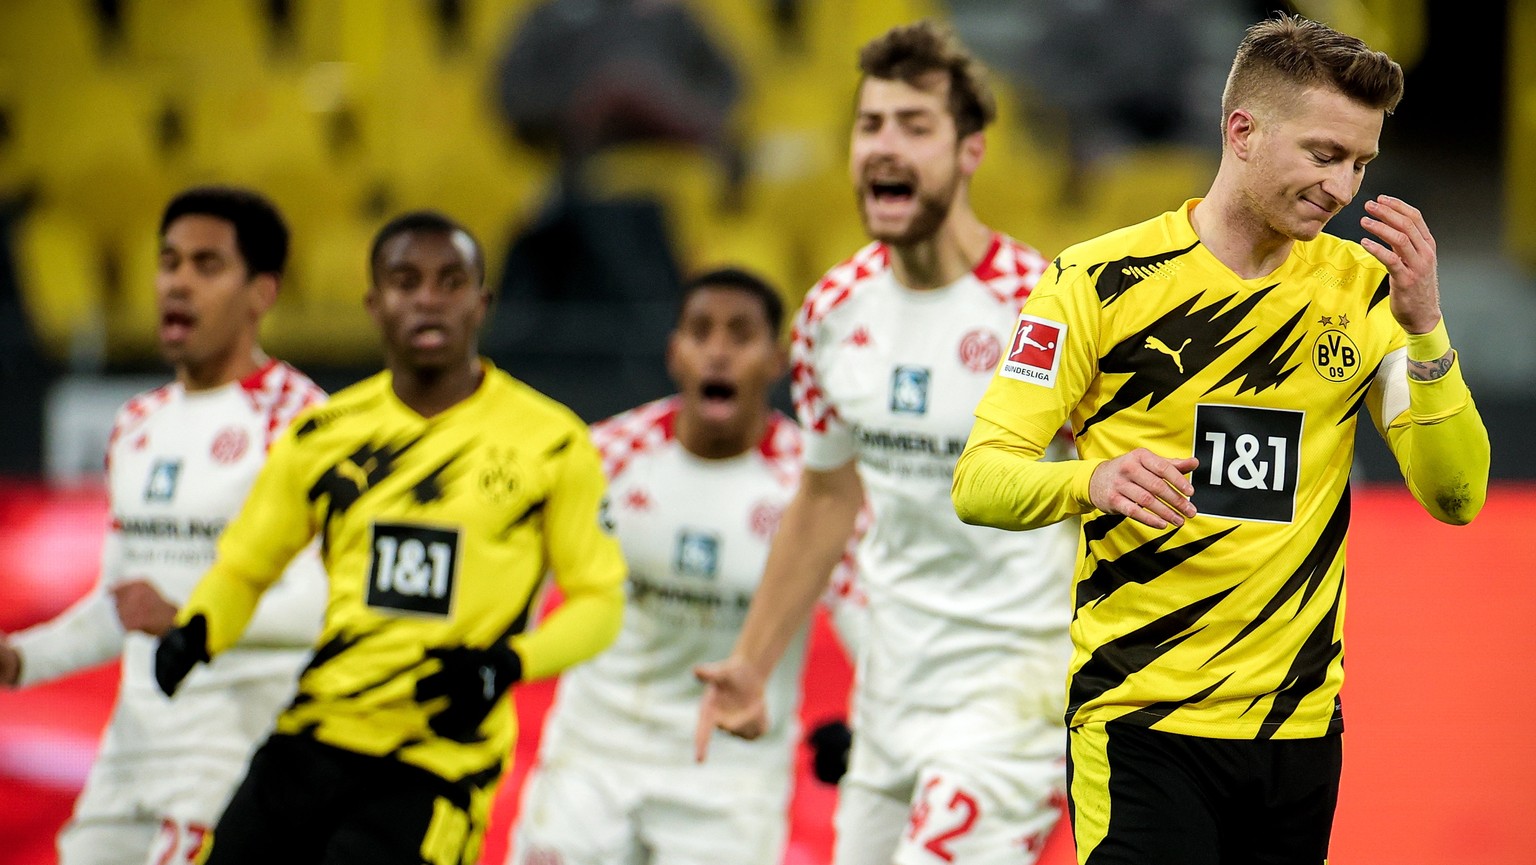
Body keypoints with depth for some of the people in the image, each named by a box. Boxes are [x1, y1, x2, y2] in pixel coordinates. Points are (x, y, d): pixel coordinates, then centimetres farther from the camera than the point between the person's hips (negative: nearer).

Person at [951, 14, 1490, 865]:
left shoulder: (1364, 290, 6)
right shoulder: (1099, 280, -5)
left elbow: (1455, 498, 0)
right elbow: (977, 481, -8)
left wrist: (1423, 326, -14)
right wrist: (1093, 481, -28)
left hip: (1300, 723, 4)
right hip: (1141, 722, -4)